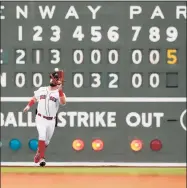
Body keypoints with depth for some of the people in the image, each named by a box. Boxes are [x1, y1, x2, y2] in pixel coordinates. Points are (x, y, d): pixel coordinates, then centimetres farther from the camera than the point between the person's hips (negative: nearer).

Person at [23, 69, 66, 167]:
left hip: (51, 121, 0)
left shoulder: (59, 93, -6)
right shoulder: (41, 90, 4)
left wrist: (60, 90, -33)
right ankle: (42, 158, -18)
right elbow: (34, 98, 21)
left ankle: (39, 154, 37)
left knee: (46, 141, 12)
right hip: (40, 118, 0)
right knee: (42, 136, -19)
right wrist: (28, 106, 11)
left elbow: (63, 102, -27)